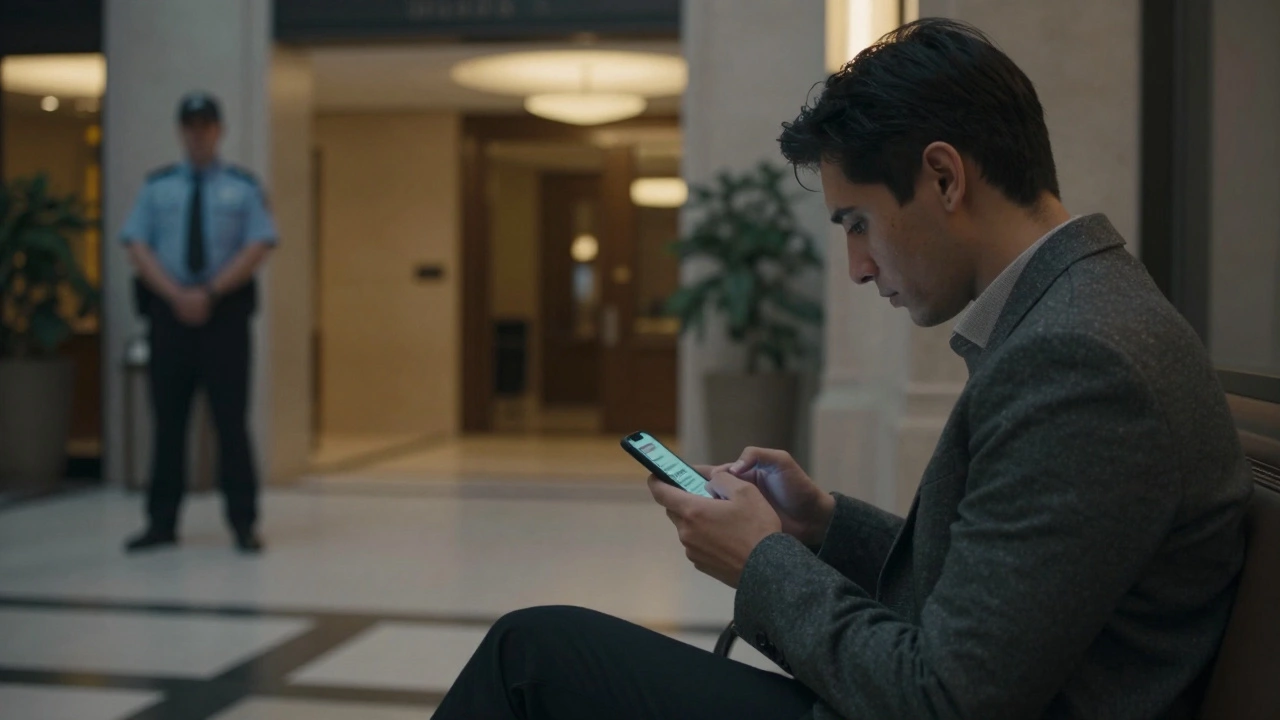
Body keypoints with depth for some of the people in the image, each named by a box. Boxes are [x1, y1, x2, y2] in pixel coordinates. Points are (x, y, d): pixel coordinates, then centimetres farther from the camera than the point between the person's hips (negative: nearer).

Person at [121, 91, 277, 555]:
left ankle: (243, 523, 6)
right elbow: (138, 248, 3)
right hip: (168, 310, 2)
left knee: (231, 419, 0)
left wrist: (210, 293, -13)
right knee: (168, 419, 5)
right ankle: (161, 523, 13)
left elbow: (257, 248, -3)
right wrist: (177, 295, -11)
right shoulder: (157, 186, 9)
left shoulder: (243, 186, 5)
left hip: (225, 312, -2)